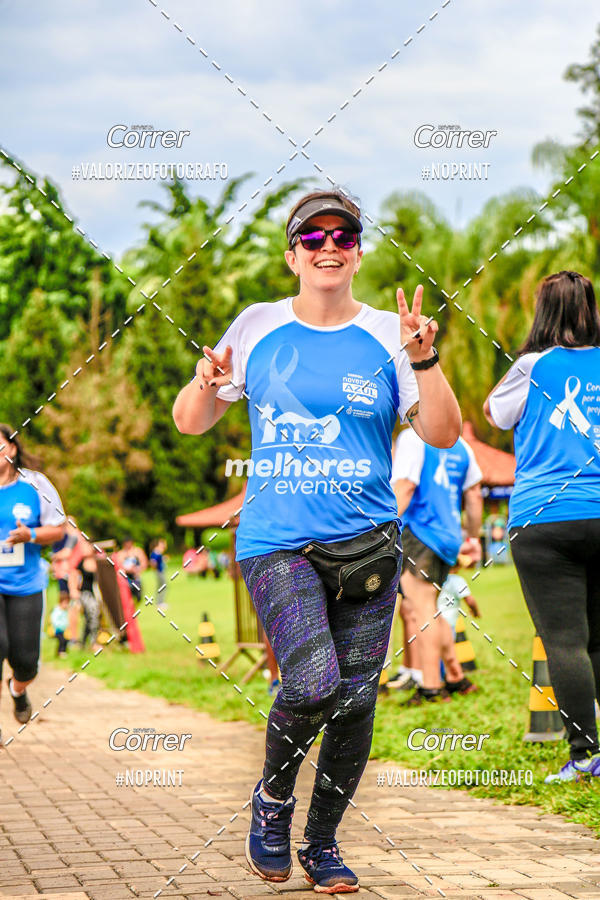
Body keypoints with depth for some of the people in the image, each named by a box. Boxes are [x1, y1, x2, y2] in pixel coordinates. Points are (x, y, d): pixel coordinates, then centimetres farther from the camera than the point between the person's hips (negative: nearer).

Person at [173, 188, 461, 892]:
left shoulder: (388, 334, 5)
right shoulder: (257, 328, 7)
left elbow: (444, 435, 0)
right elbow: (190, 424, 13)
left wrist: (424, 359, -14)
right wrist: (206, 384, -9)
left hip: (367, 543, 2)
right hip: (275, 543, -2)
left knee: (355, 701, 3)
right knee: (313, 683, -21)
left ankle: (322, 843, 24)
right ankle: (272, 797, 8)